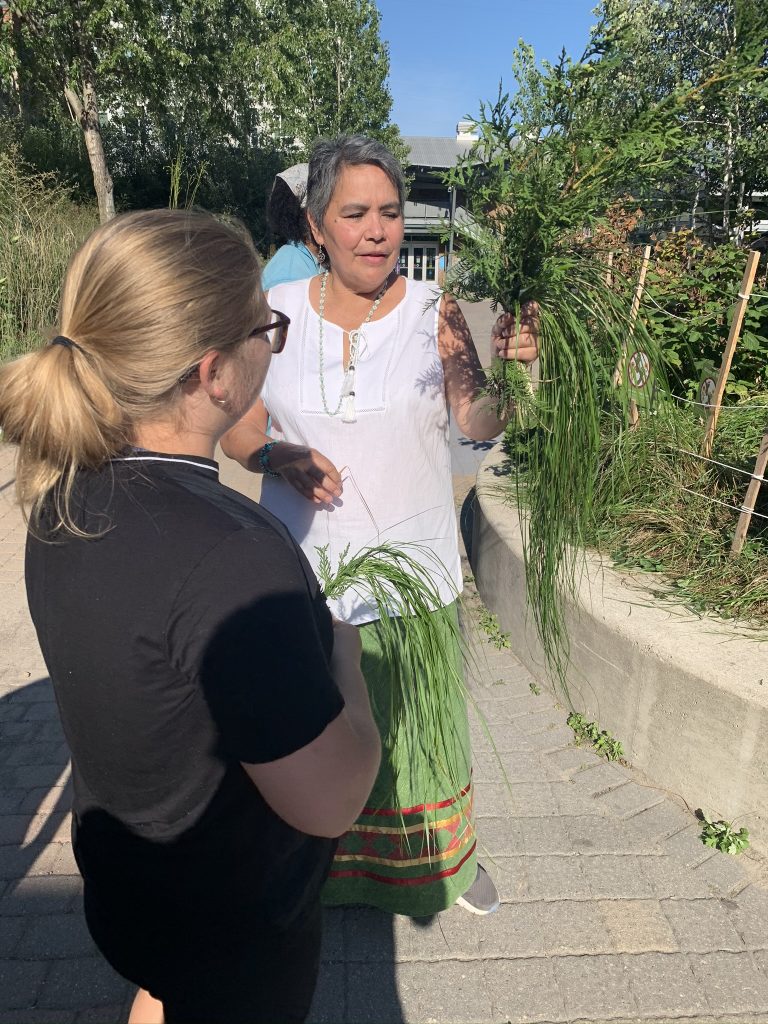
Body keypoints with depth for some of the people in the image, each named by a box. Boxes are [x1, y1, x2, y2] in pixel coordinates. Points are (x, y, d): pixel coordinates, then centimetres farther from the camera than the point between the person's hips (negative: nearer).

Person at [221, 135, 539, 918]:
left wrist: (499, 367, -34)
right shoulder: (276, 311, -4)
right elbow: (238, 430, 3)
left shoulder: (434, 310, -6)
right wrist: (280, 456, -19)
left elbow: (479, 426, -13)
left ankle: (445, 855, 49)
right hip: (302, 572, 1)